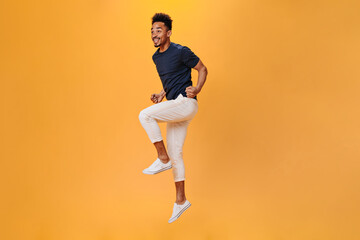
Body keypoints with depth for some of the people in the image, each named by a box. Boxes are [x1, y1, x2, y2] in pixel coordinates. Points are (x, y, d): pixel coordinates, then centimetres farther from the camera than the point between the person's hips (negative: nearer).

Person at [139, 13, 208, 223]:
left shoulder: (181, 52, -9)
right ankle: (181, 200, 17)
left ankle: (163, 159, -10)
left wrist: (197, 90, -15)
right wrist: (161, 96, 10)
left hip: (186, 103, -8)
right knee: (175, 153, 8)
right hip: (174, 107, 8)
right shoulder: (156, 57, 15)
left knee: (145, 115, -23)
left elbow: (203, 69, -1)